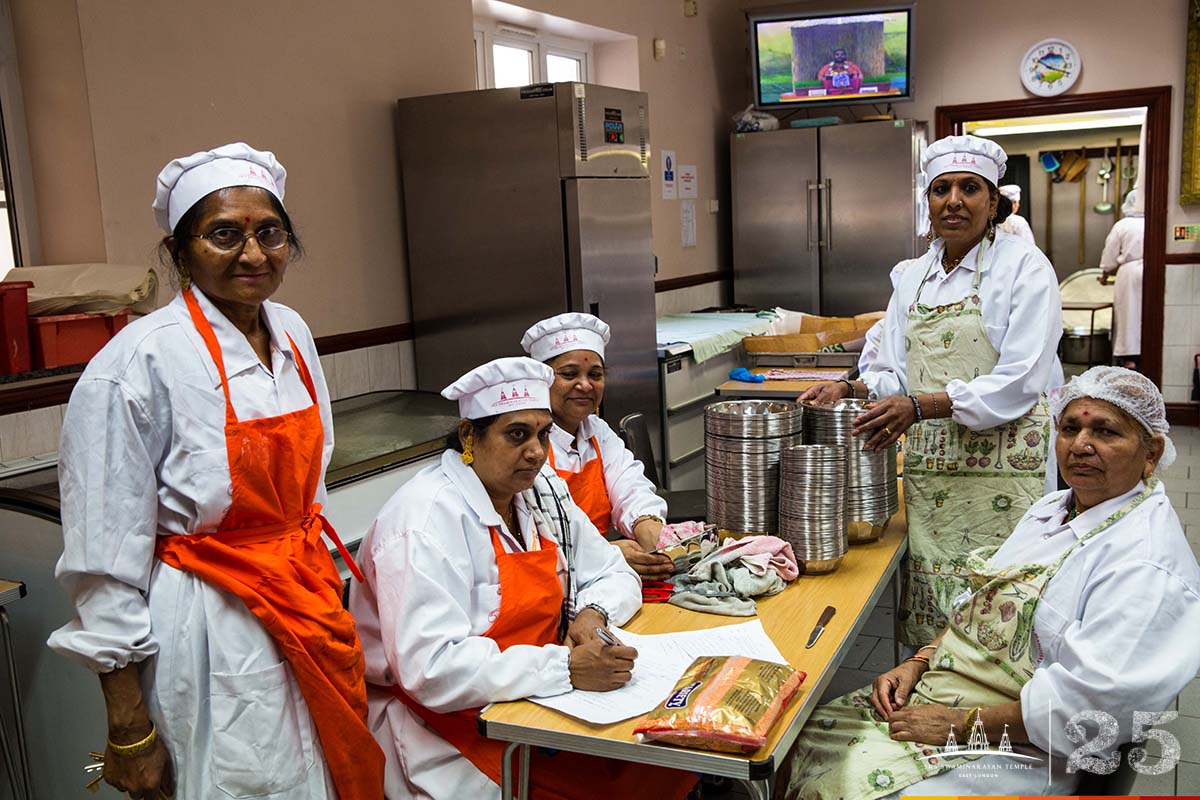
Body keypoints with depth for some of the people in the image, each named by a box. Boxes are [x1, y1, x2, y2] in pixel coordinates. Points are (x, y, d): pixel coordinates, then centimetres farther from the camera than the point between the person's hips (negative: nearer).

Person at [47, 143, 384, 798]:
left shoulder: (292, 334, 2)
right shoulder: (140, 364, -19)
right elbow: (105, 565, -16)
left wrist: (323, 594, 17)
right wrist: (127, 728, -13)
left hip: (310, 608, 7)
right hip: (214, 637, -7)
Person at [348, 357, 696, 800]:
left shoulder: (541, 492, 5)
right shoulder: (426, 520, -19)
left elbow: (614, 574, 15)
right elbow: (431, 668, -27)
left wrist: (593, 613, -8)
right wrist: (567, 668, -30)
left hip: (535, 698, 7)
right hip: (449, 724, -7)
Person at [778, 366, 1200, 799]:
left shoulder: (1147, 560, -19)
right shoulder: (1052, 508, 11)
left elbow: (1094, 699, -28)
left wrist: (965, 725, -21)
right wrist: (917, 662, 2)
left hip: (1023, 750, -8)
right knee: (804, 746, 0)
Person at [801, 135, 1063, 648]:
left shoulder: (1024, 267, -4)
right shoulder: (914, 278, 14)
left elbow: (1020, 382, -14)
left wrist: (920, 406, -21)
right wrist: (851, 390, -4)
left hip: (1000, 463, -5)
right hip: (928, 466, 5)